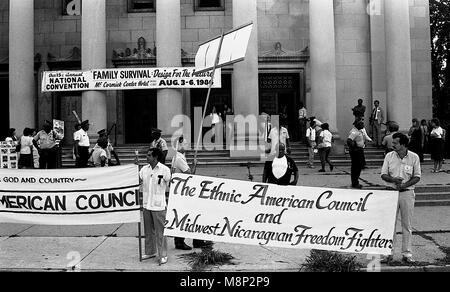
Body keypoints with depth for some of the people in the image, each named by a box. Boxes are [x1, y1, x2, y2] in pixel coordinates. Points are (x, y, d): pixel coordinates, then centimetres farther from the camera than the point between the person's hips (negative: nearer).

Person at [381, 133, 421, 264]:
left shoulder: (414, 157, -3)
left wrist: (404, 185, -16)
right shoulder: (389, 156, 1)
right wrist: (393, 180, -19)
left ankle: (406, 253, 15)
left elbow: (417, 177, -1)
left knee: (407, 225, 6)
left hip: (407, 193, -1)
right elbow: (383, 175, 1)